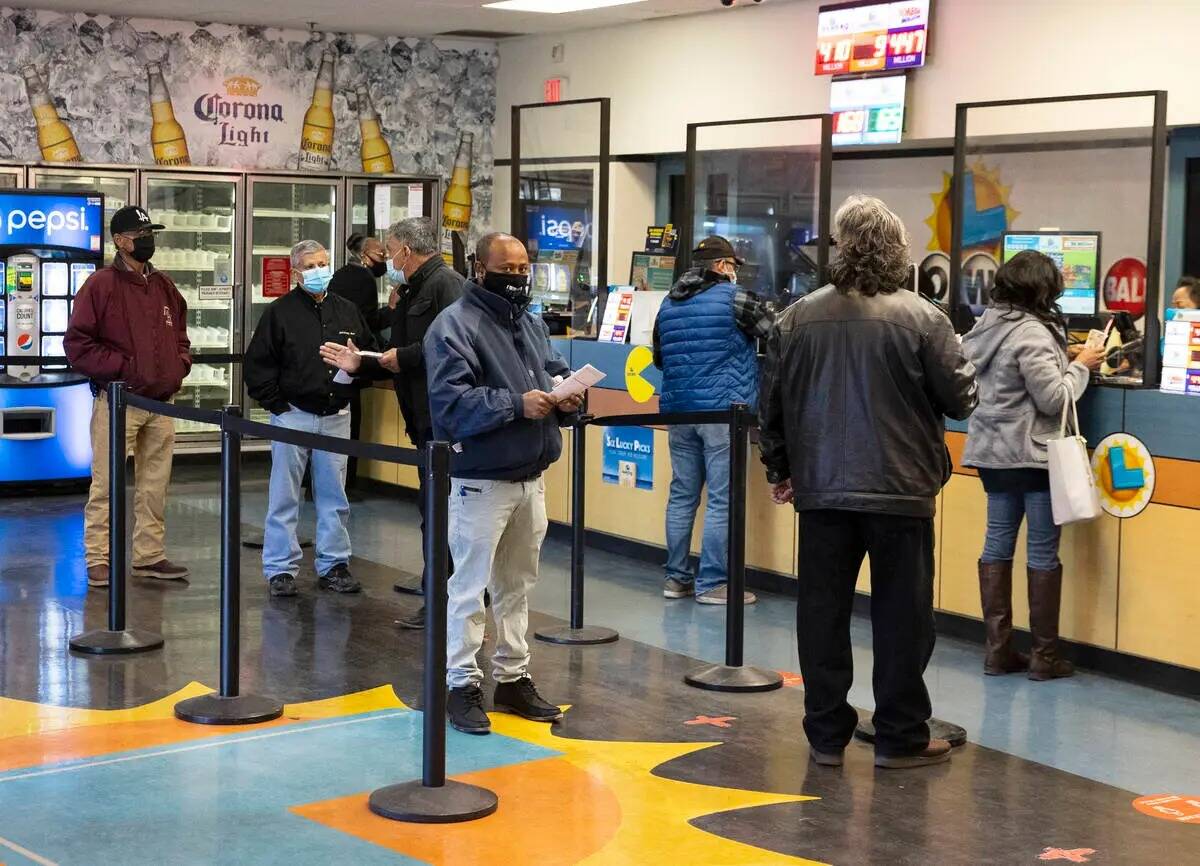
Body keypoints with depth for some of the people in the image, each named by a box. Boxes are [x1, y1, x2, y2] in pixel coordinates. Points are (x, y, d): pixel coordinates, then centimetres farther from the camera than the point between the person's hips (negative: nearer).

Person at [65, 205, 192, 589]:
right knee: (106, 485, -4)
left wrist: (179, 366, 6)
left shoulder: (164, 287, 14)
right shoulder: (101, 285, -7)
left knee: (155, 485, 11)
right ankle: (98, 560, 2)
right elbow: (77, 343, -11)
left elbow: (180, 336, 25)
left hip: (161, 402, 6)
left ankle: (149, 556, 20)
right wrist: (122, 367, -15)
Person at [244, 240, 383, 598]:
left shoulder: (347, 311, 9)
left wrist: (358, 361, -7)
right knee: (284, 496, 1)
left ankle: (333, 564, 18)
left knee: (334, 495, 9)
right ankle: (281, 568, 8)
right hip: (293, 415, -3)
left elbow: (372, 354, 15)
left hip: (335, 417, 4)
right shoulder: (279, 312, -2)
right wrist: (276, 404, -7)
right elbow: (257, 364, -3)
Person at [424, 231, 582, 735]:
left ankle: (513, 677, 28)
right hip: (480, 481, -8)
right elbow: (451, 401, -23)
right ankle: (462, 684, 7)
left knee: (518, 584, 17)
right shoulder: (455, 325, -13)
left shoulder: (532, 324, 13)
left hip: (531, 478, 8)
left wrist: (565, 397, -6)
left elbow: (556, 370, 17)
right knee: (471, 587, -2)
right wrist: (518, 405, -26)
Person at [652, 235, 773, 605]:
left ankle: (677, 577, 16)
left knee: (682, 494, 12)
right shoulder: (735, 298, -7)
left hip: (678, 410, 7)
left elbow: (659, 359, 21)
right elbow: (775, 332, -3)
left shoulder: (668, 304, 13)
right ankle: (711, 583, -2)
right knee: (722, 498, -3)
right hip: (722, 409, -7)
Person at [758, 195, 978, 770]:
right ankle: (900, 738, 11)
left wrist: (779, 469, 19)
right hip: (899, 490, -3)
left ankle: (826, 733, 16)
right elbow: (960, 398, -7)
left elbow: (772, 403, 6)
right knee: (901, 617, 6)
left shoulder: (798, 318, 0)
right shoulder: (921, 318, -11)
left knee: (823, 612, 10)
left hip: (821, 490, 3)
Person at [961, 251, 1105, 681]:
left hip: (992, 452, 8)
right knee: (1043, 550, -1)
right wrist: (1080, 366, -4)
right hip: (1033, 455, -8)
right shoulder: (1031, 334, -19)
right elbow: (1053, 399, -19)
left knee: (998, 543, 9)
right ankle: (1045, 656, 4)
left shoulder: (985, 326, 8)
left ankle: (997, 649, 12)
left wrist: (1064, 363, 16)